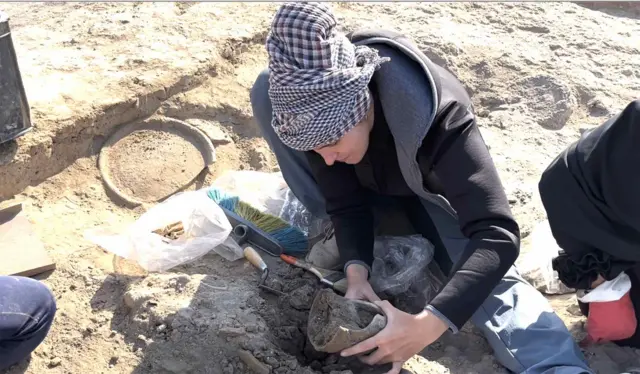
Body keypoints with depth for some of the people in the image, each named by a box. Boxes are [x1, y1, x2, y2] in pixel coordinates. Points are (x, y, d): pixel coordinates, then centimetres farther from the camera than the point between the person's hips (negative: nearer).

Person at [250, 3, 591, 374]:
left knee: (484, 269, -32)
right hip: (370, 180, 3)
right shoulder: (317, 106, -31)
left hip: (428, 186, -2)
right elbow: (345, 201, -19)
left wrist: (430, 323, -58)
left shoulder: (439, 117, -43)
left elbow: (497, 235, -47)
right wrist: (356, 270, -37)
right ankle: (338, 232, -12)